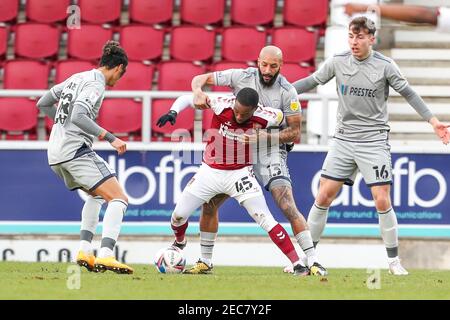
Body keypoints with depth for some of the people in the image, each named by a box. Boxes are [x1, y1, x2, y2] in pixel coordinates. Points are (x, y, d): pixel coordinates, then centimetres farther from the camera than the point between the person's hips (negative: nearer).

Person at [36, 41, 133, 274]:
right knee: (118, 199, -13)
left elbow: (43, 104, 24)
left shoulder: (77, 78, 18)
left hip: (55, 154, 10)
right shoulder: (95, 84, -9)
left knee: (97, 195, 29)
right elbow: (78, 116, -23)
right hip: (75, 149, -10)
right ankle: (105, 256, -29)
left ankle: (84, 250, 17)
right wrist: (110, 138, -22)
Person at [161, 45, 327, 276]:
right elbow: (200, 79, -2)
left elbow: (295, 133, -9)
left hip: (270, 153, -4)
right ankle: (205, 261, 17)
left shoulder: (287, 92, -12)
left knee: (288, 206, -21)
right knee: (209, 203, 2)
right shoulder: (242, 77, -7)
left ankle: (312, 261, -20)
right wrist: (198, 93, -26)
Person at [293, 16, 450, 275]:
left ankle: (394, 261, 5)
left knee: (382, 201, -8)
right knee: (324, 196, -1)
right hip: (344, 139, 3)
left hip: (374, 140, -3)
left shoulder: (385, 66, -7)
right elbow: (312, 81, 12)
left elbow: (408, 93, 1)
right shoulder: (337, 62, -1)